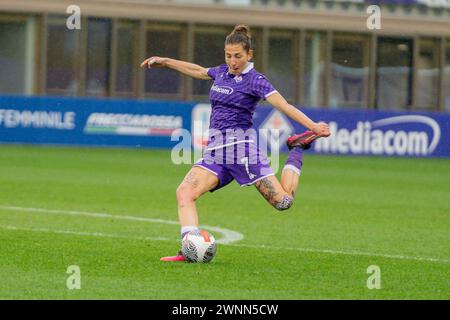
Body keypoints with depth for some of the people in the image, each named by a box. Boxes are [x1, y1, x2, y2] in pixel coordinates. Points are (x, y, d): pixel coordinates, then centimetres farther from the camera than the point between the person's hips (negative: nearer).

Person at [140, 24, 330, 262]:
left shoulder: (254, 80, -6)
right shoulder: (222, 73, 14)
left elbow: (284, 106, -15)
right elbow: (197, 70, 35)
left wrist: (313, 126, -28)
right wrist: (164, 62, 44)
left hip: (240, 146, -6)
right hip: (214, 150, 6)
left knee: (283, 201, -8)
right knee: (184, 193, -18)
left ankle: (297, 149, 17)